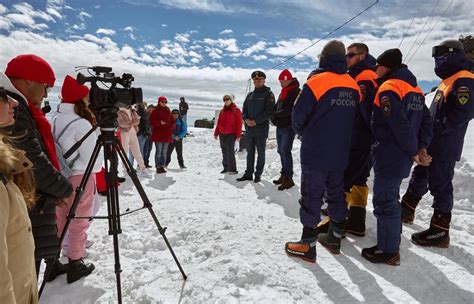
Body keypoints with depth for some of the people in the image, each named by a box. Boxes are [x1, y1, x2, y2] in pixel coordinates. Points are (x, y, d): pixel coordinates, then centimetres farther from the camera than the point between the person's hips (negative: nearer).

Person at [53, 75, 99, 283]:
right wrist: (100, 168, 2)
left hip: (60, 176, 8)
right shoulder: (82, 124, -19)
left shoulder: (56, 120, 6)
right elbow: (92, 157, -15)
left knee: (60, 221, 18)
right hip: (80, 177, -7)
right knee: (78, 222, 5)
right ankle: (75, 264, 17)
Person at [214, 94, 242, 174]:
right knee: (224, 152, 10)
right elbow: (218, 123, 15)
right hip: (222, 134, 6)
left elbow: (239, 124, -7)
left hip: (231, 134, -5)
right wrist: (216, 133, 12)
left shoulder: (236, 110, -3)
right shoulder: (222, 111, 12)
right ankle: (226, 168, 19)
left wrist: (238, 135, -12)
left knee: (230, 152, -9)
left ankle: (232, 169, -1)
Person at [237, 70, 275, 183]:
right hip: (249, 128, 5)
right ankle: (249, 173, 17)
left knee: (261, 152, 3)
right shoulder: (250, 95, 16)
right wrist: (246, 119, -5)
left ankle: (258, 174, 12)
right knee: (250, 152, 10)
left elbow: (269, 111, -11)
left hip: (261, 128, -5)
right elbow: (244, 109, 16)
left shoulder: (268, 94, -1)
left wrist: (256, 121, -16)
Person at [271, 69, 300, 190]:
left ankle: (289, 178, -7)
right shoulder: (283, 93, 18)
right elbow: (276, 107, 18)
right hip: (280, 126, 8)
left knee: (285, 151, -12)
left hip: (289, 127, -8)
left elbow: (290, 110, -18)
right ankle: (284, 175, 17)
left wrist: (276, 115, -11)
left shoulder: (296, 92, -8)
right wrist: (274, 117, -1)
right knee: (281, 151, 9)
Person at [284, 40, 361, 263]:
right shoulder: (354, 86, 5)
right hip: (340, 154, 6)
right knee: (336, 194, 17)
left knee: (311, 197, 2)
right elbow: (353, 118, 11)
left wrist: (303, 133, 10)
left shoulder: (317, 81, -12)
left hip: (315, 153, -6)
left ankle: (308, 245, 11)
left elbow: (298, 116, -10)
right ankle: (334, 238, 30)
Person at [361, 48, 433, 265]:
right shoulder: (414, 89, 14)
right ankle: (392, 239, 35)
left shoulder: (388, 88, -14)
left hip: (389, 157, -9)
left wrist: (413, 151, -11)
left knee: (385, 202, -1)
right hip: (402, 158, 9)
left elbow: (400, 125, -22)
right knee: (390, 198, 21)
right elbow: (426, 121, 11)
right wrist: (421, 148, 4)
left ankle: (388, 251, 9)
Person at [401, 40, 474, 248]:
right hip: (433, 144, 10)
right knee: (419, 178, 19)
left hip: (444, 147, -10)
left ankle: (440, 232, 5)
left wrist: (439, 128, -19)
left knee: (440, 186, -4)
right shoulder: (448, 80, 18)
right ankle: (406, 211, 36)